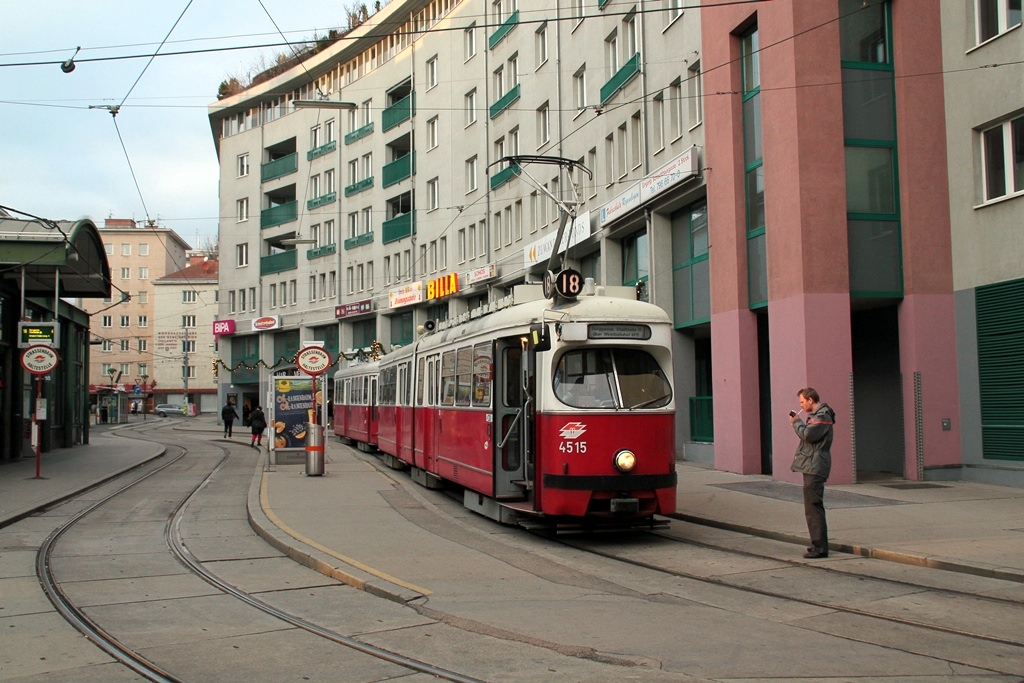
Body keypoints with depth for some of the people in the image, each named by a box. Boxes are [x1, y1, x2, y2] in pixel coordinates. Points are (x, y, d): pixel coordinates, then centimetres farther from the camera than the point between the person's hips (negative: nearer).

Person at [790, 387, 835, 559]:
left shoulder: (822, 416, -13)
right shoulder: (817, 415, 20)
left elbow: (808, 435, -23)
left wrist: (796, 422, -7)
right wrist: (798, 422, 7)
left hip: (814, 468, -11)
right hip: (812, 467, 11)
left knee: (813, 507, -11)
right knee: (813, 507, 15)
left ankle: (820, 547, -9)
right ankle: (818, 544, 22)